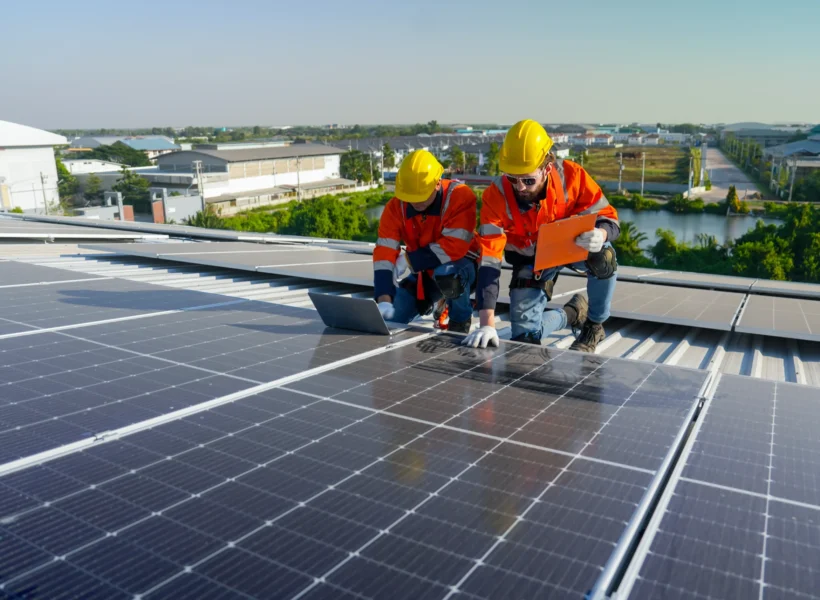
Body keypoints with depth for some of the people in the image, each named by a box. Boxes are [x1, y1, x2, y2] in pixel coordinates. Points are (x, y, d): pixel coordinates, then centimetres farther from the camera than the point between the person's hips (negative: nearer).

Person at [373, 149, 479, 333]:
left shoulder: (460, 196, -27)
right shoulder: (396, 207, -14)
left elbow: (453, 247, -34)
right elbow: (384, 253, -21)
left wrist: (408, 260, -24)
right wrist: (384, 300, -32)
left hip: (462, 265, -5)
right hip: (425, 273, 5)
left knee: (446, 272, -40)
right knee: (388, 319, -4)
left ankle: (461, 319, -9)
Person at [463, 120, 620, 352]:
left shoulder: (572, 175, -28)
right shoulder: (496, 196, -30)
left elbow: (609, 218, -19)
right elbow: (489, 261, -34)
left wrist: (600, 235, -47)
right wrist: (487, 324, -41)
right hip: (531, 258, 1)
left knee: (602, 257, -34)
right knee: (525, 336, -3)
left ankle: (594, 324, -6)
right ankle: (572, 313, 29)